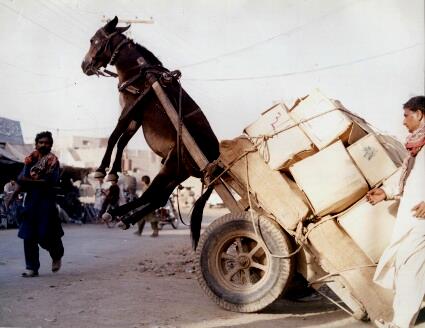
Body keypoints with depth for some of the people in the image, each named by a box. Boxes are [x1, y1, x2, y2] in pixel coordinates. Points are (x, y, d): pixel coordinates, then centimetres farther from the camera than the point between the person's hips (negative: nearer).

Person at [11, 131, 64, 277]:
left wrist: (29, 181, -15)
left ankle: (57, 256, 24)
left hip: (46, 201, -5)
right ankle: (32, 267, 11)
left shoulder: (52, 160, -4)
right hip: (31, 200, 5)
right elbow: (22, 178, 6)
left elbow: (50, 181, -14)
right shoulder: (31, 158, 10)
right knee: (28, 236, 2)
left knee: (45, 235, -5)